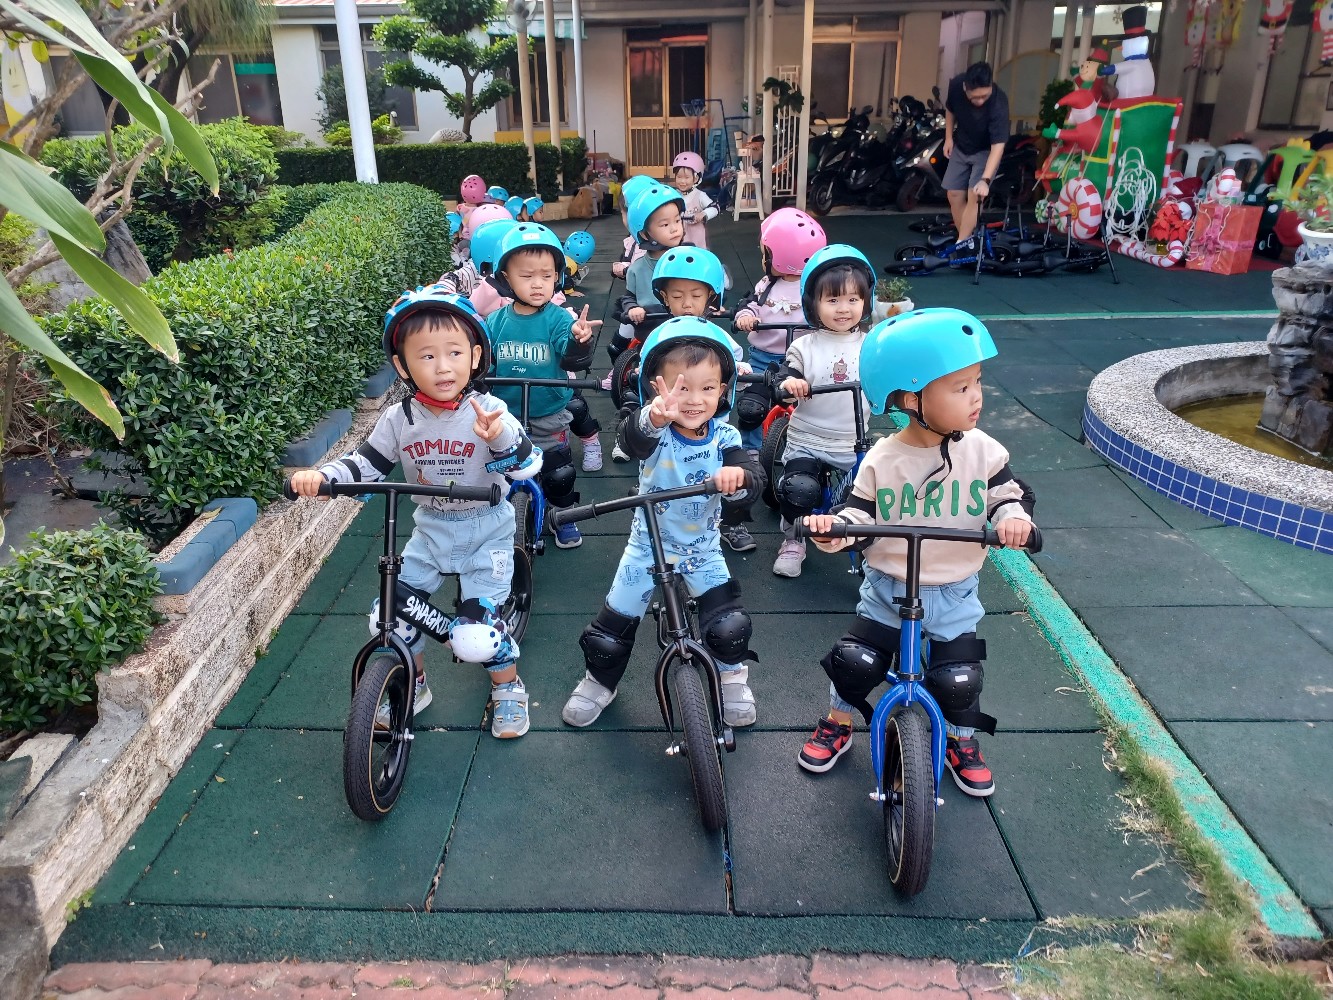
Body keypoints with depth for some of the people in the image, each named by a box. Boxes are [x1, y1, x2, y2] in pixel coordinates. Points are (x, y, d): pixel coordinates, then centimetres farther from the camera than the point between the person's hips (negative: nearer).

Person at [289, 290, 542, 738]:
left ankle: (508, 688, 22)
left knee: (476, 631, -10)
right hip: (430, 529, 4)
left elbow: (529, 468, -21)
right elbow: (366, 464, 2)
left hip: (486, 532, -4)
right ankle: (412, 685, 30)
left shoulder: (488, 412, -17)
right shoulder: (399, 420, -7)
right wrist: (321, 475, -16)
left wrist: (501, 438, -40)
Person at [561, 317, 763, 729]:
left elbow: (751, 477, -23)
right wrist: (653, 418, -67)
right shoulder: (655, 433, -20)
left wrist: (737, 475, -48)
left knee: (730, 627, -11)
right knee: (611, 629, 5)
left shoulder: (724, 436, -11)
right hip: (648, 546, -1)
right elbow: (631, 438, -43)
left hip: (703, 549, 1)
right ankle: (599, 682, 35)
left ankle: (733, 677, 21)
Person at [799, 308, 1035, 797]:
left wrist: (1013, 516, -25)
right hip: (887, 590, 0)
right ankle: (837, 725, 29)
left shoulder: (982, 450, -9)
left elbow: (1011, 494, -2)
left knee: (958, 679, -1)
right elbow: (861, 516, -7)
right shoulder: (882, 459, -11)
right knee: (855, 661, -3)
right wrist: (833, 528, -29)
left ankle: (961, 742, 32)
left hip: (954, 595, 1)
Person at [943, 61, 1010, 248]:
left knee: (974, 197, -17)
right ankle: (967, 241, 12)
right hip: (960, 147, 5)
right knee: (954, 195, 2)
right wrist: (948, 137, 0)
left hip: (986, 150, -5)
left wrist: (985, 179, -47)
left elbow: (998, 145, -38)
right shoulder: (956, 85, -22)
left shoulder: (998, 104, -35)